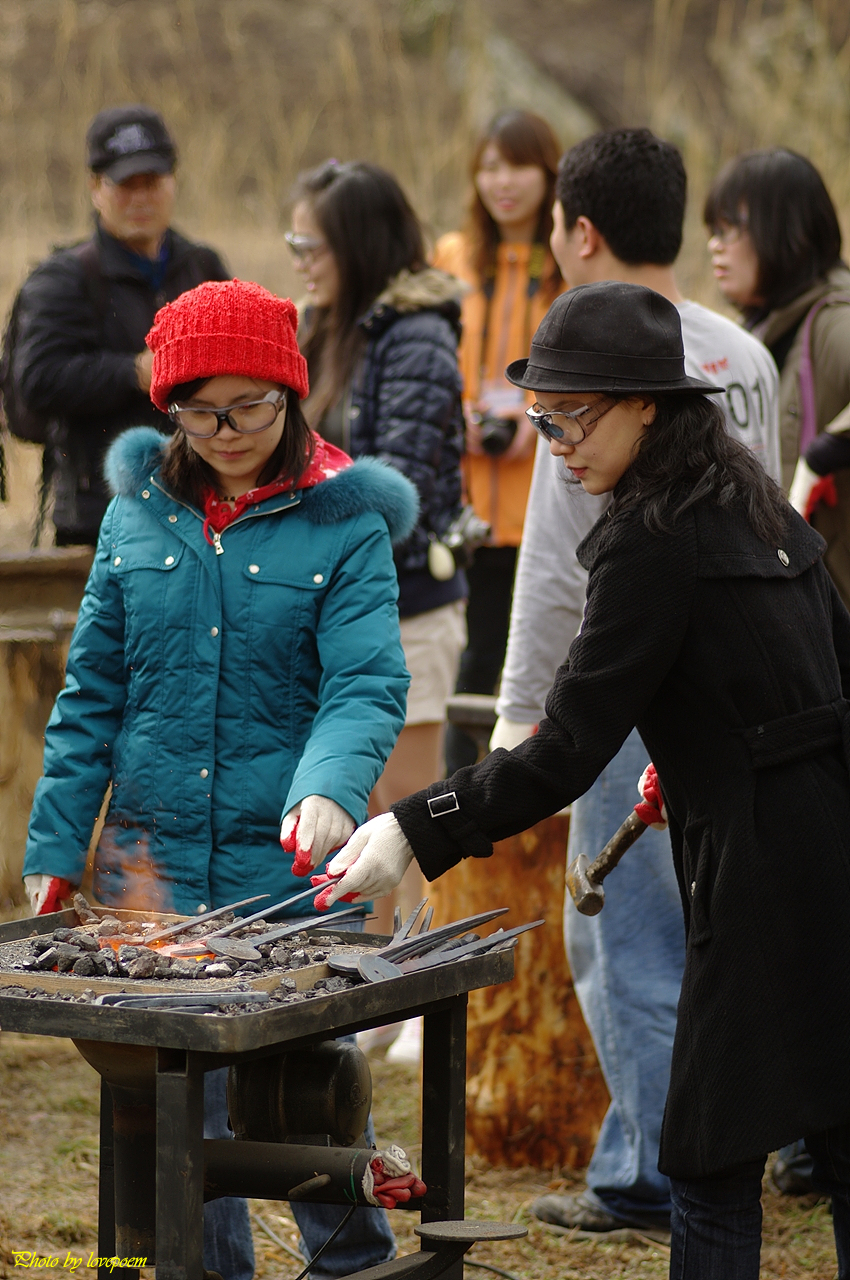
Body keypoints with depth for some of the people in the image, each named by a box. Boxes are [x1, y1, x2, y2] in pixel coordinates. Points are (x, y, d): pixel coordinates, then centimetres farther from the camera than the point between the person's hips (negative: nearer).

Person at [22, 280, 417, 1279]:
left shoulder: (345, 524, -3)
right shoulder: (138, 512, 7)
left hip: (289, 863, -3)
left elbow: (366, 685, -12)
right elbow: (92, 694, 10)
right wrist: (55, 845, 5)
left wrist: (330, 791, -31)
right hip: (152, 860, 3)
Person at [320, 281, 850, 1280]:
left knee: (712, 1167, -4)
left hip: (764, 871, -9)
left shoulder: (653, 543, -13)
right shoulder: (757, 506, 13)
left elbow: (569, 749, -16)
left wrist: (417, 831, -13)